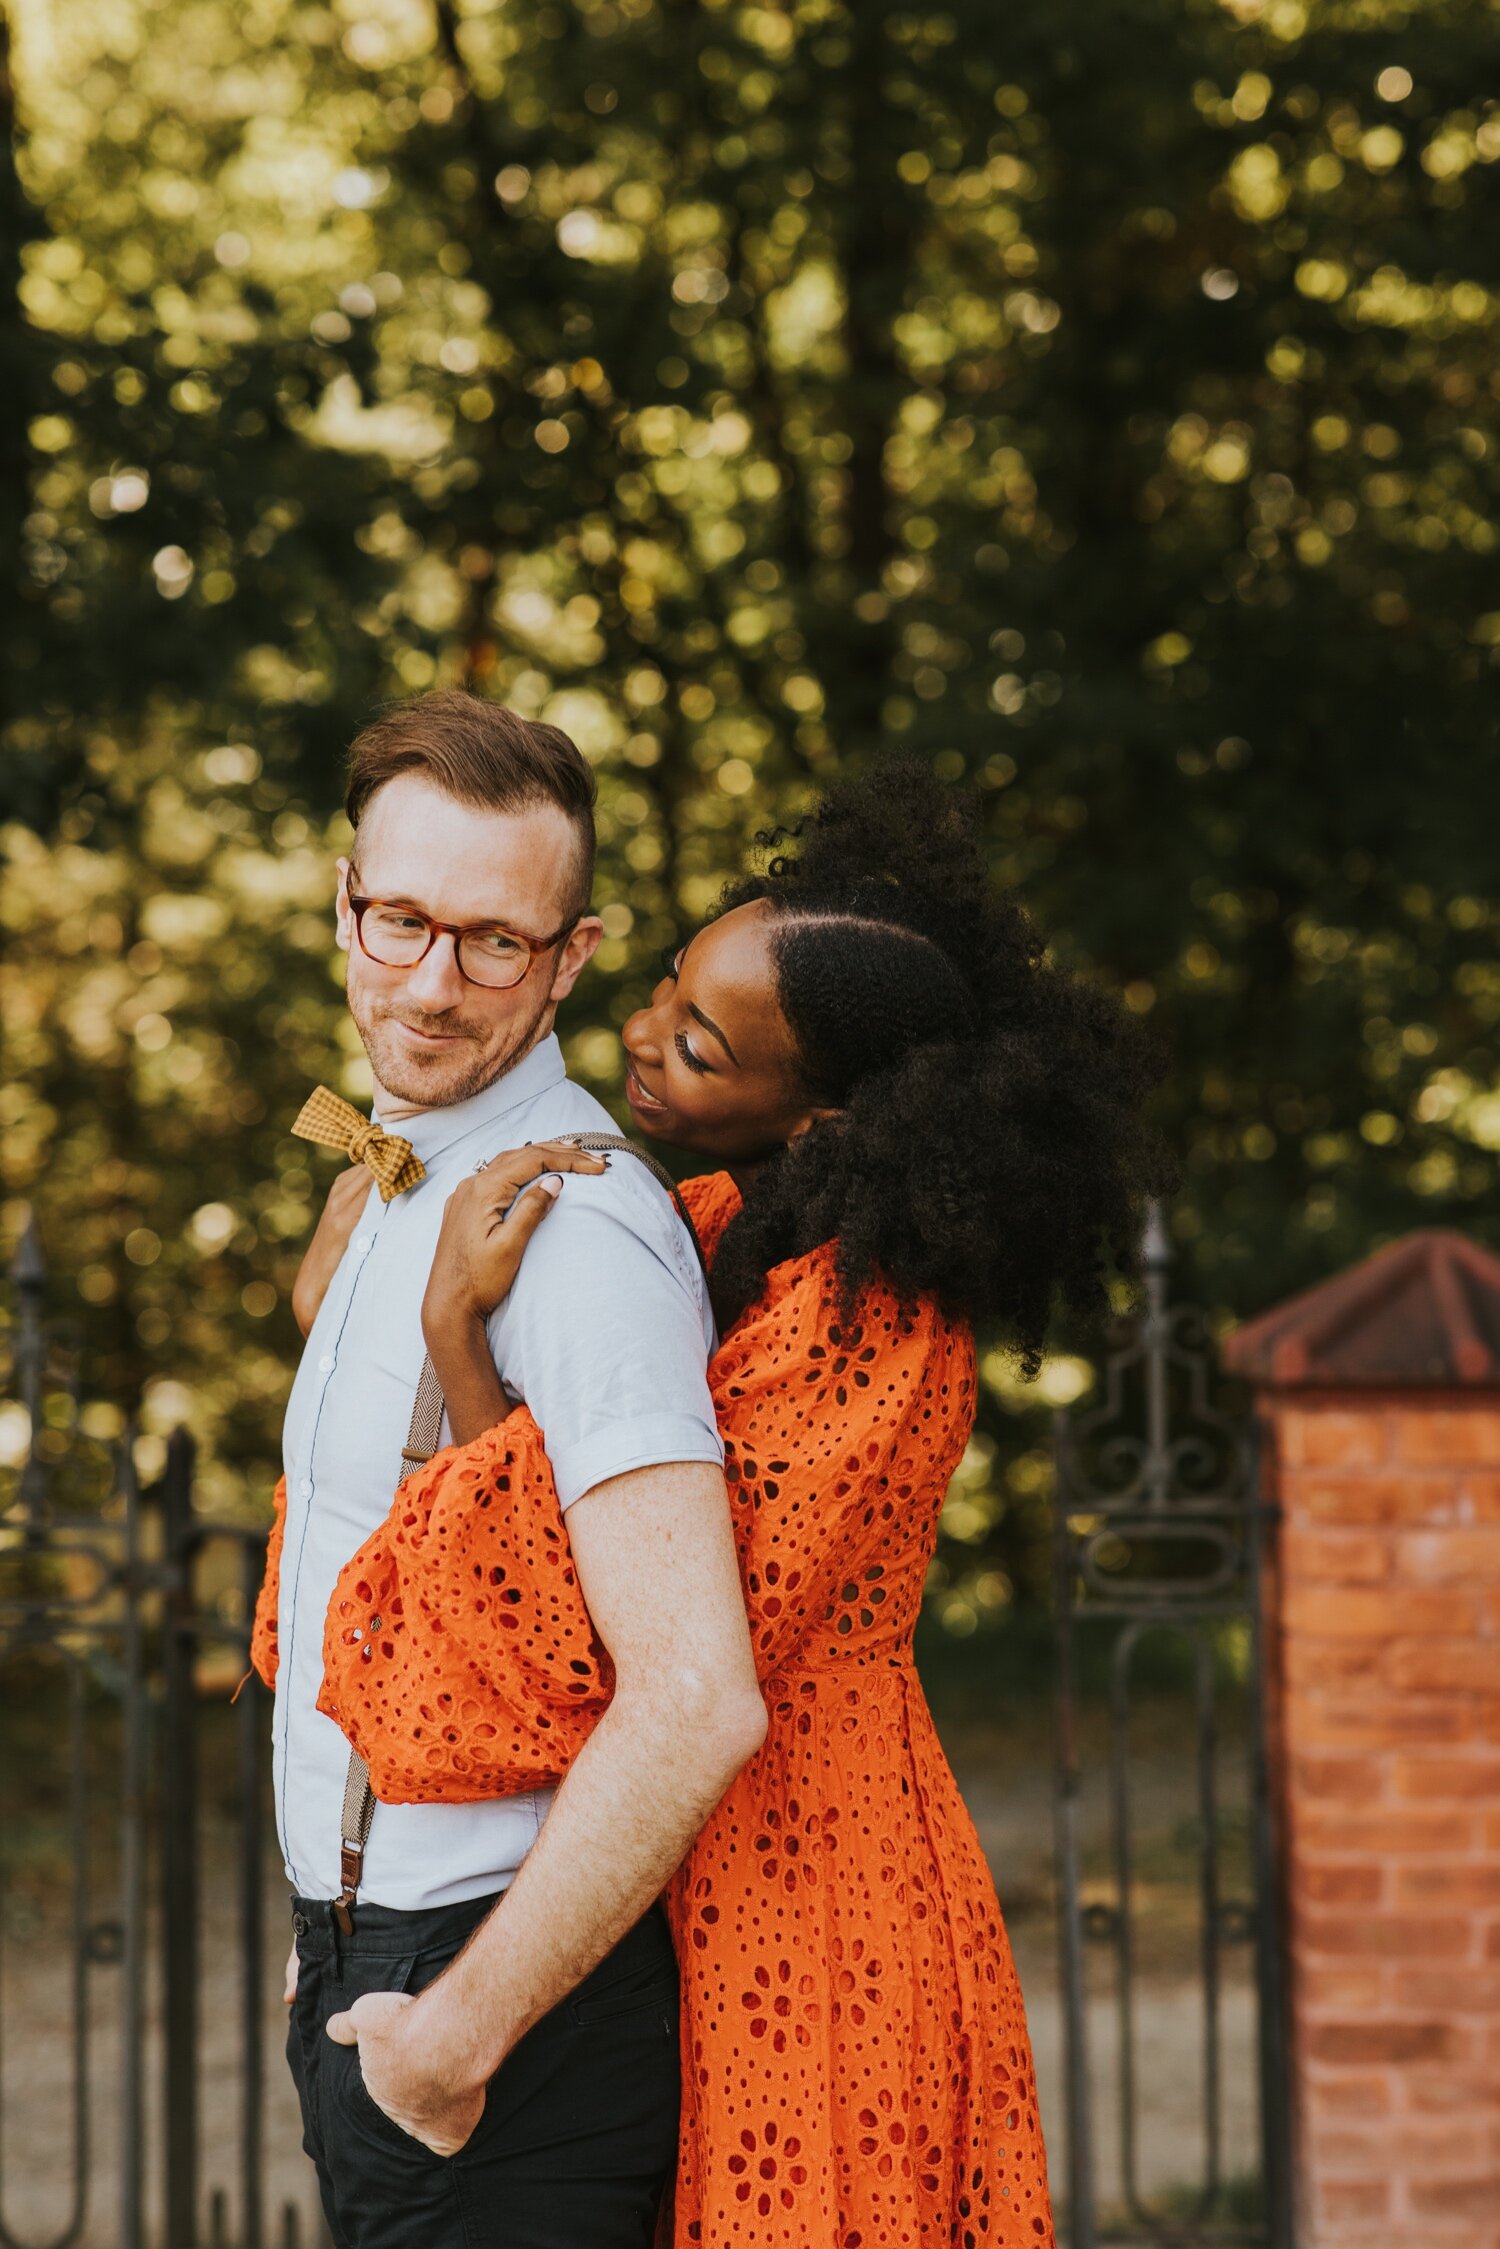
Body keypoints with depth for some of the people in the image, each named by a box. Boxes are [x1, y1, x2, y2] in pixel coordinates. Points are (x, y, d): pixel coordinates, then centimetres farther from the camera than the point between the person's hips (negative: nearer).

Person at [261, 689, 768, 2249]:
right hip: (378, 1970, 9)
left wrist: (460, 2032, -22)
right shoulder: (404, 1190, 11)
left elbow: (696, 1703, -28)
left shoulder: (573, 1228, -20)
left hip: (508, 2006, -9)